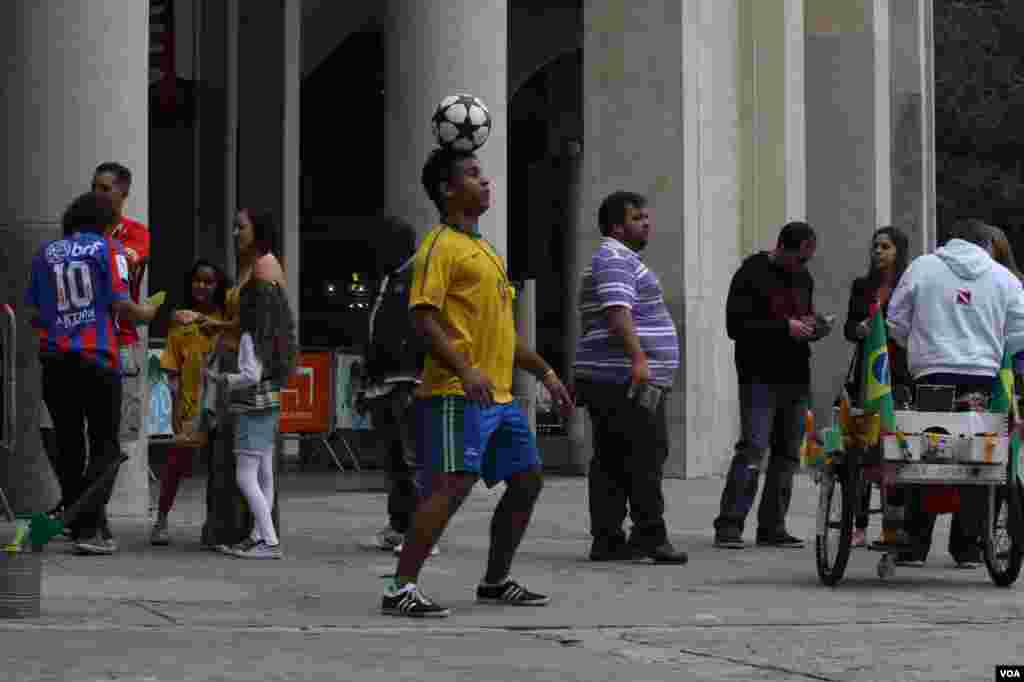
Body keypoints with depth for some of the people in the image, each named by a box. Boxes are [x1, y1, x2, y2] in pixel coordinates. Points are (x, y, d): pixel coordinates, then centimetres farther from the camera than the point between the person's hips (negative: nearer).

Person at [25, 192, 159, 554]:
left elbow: (33, 314, 9)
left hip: (55, 358, 4)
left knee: (69, 446, 12)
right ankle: (87, 528, -13)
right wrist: (145, 313, 11)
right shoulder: (108, 249, -2)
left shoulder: (46, 254, 9)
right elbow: (121, 305, -10)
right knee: (106, 447, 1)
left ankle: (81, 528, 16)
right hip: (98, 358, -4)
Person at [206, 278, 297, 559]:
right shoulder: (278, 337, 9)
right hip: (271, 410, 9)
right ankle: (258, 536, 17)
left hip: (253, 412, -9)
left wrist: (220, 379, -10)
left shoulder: (250, 337, -15)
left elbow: (251, 376, -22)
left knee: (246, 477, -8)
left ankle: (270, 541, -13)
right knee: (264, 477, 12)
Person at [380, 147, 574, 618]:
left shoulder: (484, 250, 21)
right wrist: (465, 370, -28)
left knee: (527, 481, 11)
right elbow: (423, 316, -18)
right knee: (451, 486, -18)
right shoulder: (441, 247, -8)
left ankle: (495, 582, 23)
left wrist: (544, 372, 25)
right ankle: (401, 590, -18)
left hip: (498, 396, 9)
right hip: (458, 396, -9)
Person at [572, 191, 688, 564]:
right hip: (624, 380, -11)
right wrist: (639, 358, -32)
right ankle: (649, 535, -12)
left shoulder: (623, 260, 25)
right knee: (648, 453, -11)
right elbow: (617, 311, -24)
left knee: (611, 460, 6)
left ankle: (607, 540, 4)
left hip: (607, 380, 11)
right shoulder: (615, 260, -10)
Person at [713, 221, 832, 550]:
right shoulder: (751, 275, -6)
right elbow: (736, 326, -13)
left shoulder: (803, 277, 17)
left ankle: (772, 527, 11)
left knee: (787, 454, 6)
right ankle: (729, 526, -14)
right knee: (751, 450, -14)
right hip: (760, 378, -7)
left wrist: (815, 326, 5)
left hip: (796, 378, 7)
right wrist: (784, 327, -18)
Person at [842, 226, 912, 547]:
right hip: (867, 374, 4)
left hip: (899, 376, -4)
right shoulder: (862, 286, 14)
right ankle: (859, 525, 2)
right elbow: (848, 328, 15)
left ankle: (893, 528, 1)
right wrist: (860, 329, -6)